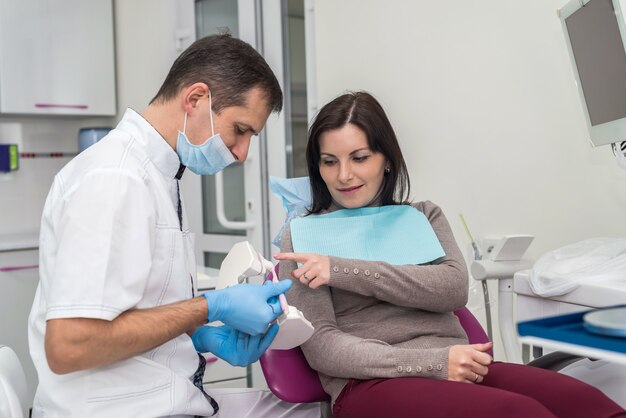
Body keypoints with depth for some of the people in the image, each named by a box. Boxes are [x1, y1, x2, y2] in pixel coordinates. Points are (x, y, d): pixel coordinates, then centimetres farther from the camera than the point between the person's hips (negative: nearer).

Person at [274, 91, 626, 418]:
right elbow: (320, 345, -3)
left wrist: (346, 270, -9)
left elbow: (454, 289, 1)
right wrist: (433, 362, -15)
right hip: (373, 383, -4)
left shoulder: (424, 216, 20)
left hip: (459, 371, 4)